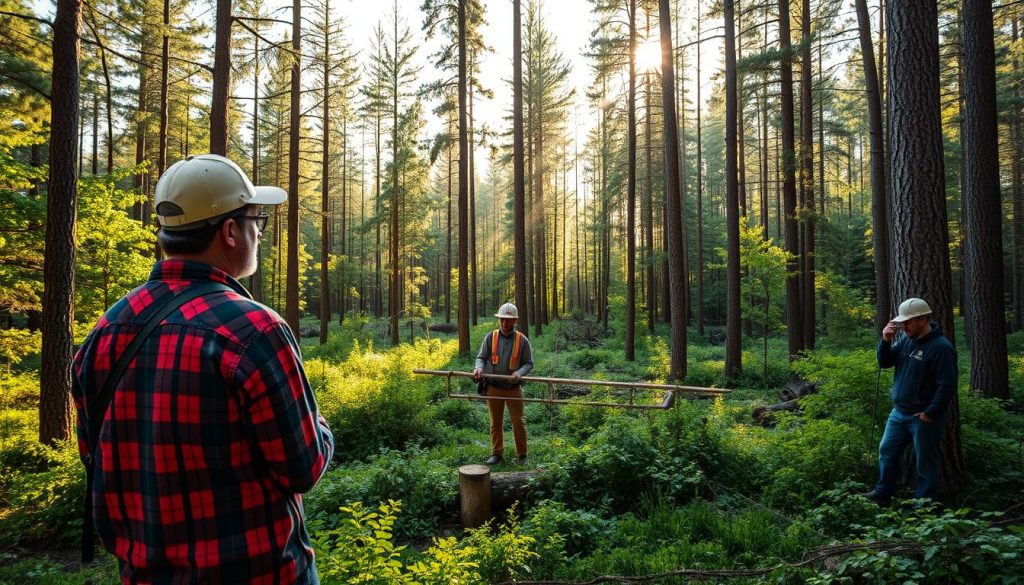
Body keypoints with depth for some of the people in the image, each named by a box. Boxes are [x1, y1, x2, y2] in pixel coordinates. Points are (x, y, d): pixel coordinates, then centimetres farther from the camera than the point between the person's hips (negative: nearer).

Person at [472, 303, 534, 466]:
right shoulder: (490, 337, -3)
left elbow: (529, 363, -1)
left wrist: (519, 373, -21)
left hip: (514, 388, -1)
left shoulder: (522, 340, -5)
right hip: (493, 387, 1)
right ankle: (497, 454, 25)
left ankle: (521, 455, 18)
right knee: (496, 423, 12)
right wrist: (479, 368, -17)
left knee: (518, 422, 4)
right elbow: (481, 357, 5)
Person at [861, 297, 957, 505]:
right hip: (899, 412, 8)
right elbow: (885, 363, 7)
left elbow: (947, 386, -20)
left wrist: (930, 414, -18)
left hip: (923, 417, -8)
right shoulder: (906, 338, 4)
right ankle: (882, 493, 28)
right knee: (887, 451, 15)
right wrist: (886, 341, -10)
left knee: (925, 463, 6)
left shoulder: (940, 347, -19)